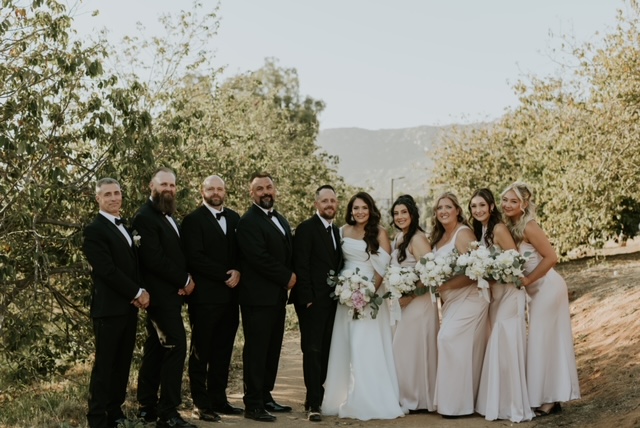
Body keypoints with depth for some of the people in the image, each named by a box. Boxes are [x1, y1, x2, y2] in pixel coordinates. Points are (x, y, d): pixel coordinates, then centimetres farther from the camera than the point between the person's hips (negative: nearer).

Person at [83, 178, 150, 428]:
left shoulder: (125, 227, 17)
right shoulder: (95, 230, -9)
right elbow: (108, 270, -17)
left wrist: (139, 293, -1)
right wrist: (138, 293, -13)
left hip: (129, 306, 8)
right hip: (109, 307, -8)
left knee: (122, 364, 10)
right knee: (104, 365, -3)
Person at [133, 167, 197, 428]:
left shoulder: (168, 217, 19)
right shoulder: (145, 217, -12)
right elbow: (154, 259, -20)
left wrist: (185, 281, -2)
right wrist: (185, 280, -12)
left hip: (172, 292, 10)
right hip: (161, 294, -10)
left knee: (156, 350, 12)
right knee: (176, 346, -14)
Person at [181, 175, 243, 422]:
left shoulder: (234, 218, 14)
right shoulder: (193, 220, -5)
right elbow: (195, 258, -14)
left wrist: (238, 271, -7)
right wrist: (224, 276, -14)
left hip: (229, 296, 6)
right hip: (205, 296, -6)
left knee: (223, 352, 9)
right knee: (201, 352, 2)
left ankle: (218, 400, 17)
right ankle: (201, 404, 8)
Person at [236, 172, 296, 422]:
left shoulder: (281, 221, 18)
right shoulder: (248, 222, -10)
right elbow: (259, 258, -19)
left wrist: (291, 276, 0)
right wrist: (287, 277, -11)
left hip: (277, 297, 8)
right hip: (258, 297, -8)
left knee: (272, 351, 12)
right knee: (256, 352, -4)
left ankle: (265, 397, 22)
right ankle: (253, 405, 2)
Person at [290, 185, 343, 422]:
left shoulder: (336, 231, 17)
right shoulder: (306, 228, -7)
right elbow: (301, 266, -12)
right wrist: (307, 298, -17)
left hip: (331, 301, 7)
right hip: (312, 301, -7)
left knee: (325, 351, 8)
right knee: (313, 351, -5)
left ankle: (316, 396, 16)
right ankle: (314, 403, -2)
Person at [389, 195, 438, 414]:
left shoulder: (417, 238, -15)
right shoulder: (399, 238, 13)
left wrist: (408, 296, -17)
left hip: (418, 302, -9)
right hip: (404, 303, 9)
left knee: (414, 348, -2)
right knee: (403, 348, 12)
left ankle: (419, 401, 8)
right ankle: (408, 398, 21)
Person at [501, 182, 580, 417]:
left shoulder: (529, 227, -19)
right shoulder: (511, 227, 5)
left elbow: (551, 257, -21)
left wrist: (528, 280, -17)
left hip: (548, 287, -9)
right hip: (539, 290, 9)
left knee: (542, 341, -5)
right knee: (547, 340, 12)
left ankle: (547, 400, 3)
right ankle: (552, 397, 19)